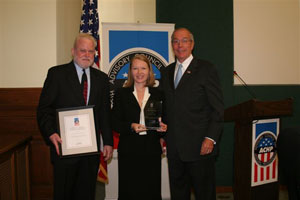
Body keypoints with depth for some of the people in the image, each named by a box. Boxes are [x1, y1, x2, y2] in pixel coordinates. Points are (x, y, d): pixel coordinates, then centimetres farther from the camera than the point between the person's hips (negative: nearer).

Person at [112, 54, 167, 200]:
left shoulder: (157, 94, 9)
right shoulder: (121, 93, 5)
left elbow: (162, 121, 12)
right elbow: (115, 124, 1)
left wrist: (162, 128, -10)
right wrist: (131, 127, -16)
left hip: (151, 150, 1)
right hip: (128, 151, -1)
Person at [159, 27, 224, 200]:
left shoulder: (206, 69, -3)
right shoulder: (166, 72, 14)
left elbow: (218, 107, -7)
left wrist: (211, 138, -14)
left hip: (199, 146, -5)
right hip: (174, 147, 5)